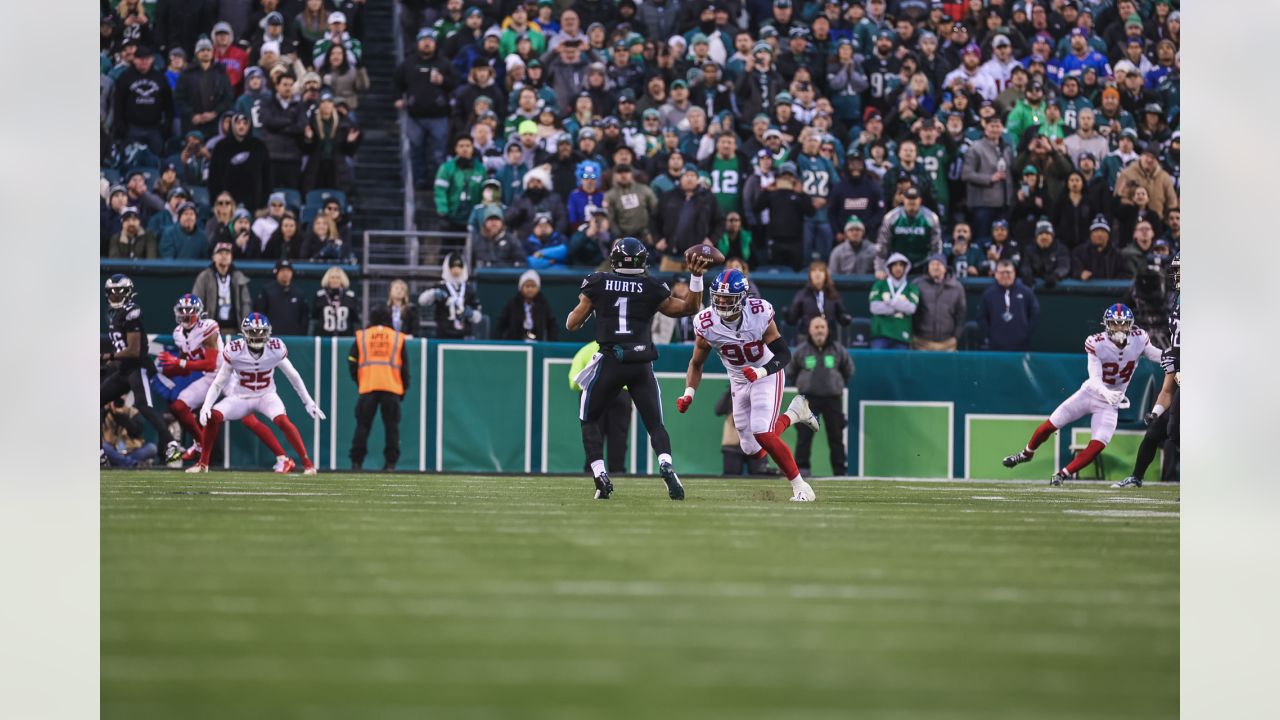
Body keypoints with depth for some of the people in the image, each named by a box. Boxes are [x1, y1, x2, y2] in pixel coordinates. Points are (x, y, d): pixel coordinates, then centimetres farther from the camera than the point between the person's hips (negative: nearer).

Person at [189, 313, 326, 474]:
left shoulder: (276, 349, -16)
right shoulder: (234, 352, -18)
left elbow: (293, 376, -1)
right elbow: (218, 383, -11)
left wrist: (308, 402, 4)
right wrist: (206, 406, -24)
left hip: (266, 396, -1)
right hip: (240, 398, 1)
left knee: (282, 420, -29)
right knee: (213, 417, -20)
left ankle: (307, 464, -21)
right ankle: (203, 464, -1)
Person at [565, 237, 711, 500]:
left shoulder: (597, 284, 3)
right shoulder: (652, 289, 4)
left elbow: (572, 324, 10)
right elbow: (689, 307, 15)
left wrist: (581, 305, 28)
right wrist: (696, 277, 15)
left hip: (610, 362, -1)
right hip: (641, 365, 1)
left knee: (589, 420, 16)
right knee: (655, 424, 8)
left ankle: (600, 476, 2)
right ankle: (666, 464, -21)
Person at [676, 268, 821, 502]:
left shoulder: (759, 314, -24)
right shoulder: (707, 324, -16)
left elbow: (784, 354, -19)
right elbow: (696, 363, -2)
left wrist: (759, 372, -36)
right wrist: (688, 394, -16)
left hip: (767, 375, -4)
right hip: (739, 383, 4)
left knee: (762, 434, -25)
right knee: (754, 451, 4)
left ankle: (800, 486, -11)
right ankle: (793, 413, 29)